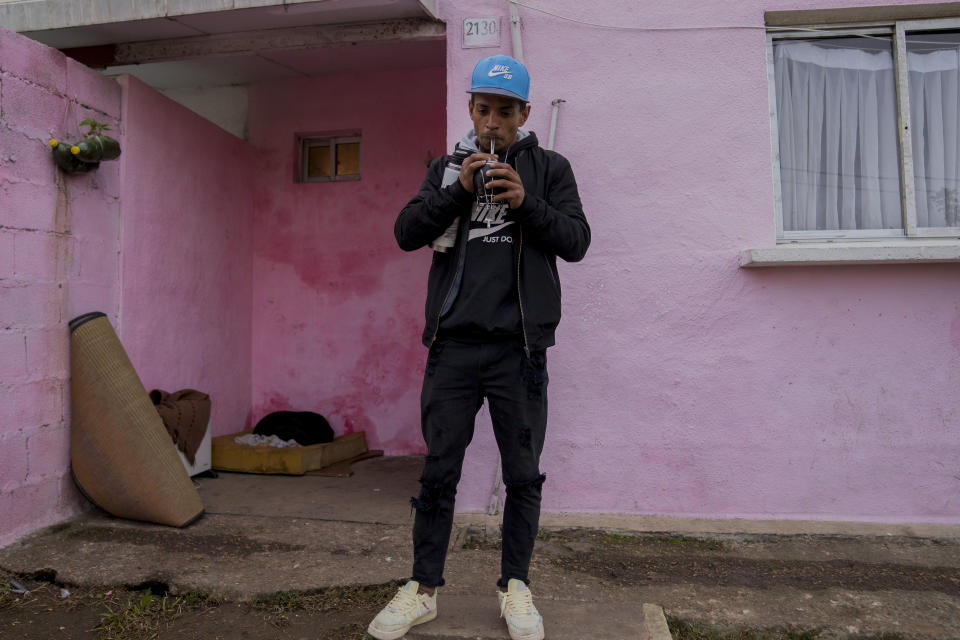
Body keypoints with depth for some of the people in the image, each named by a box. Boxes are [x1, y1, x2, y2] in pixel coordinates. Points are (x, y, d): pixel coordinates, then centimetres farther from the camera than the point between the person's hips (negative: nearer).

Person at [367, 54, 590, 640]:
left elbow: (576, 241, 1)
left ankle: (516, 587, 24)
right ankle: (424, 590, 21)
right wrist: (460, 190, -10)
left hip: (519, 347, -1)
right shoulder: (448, 167, 14)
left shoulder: (550, 168, 10)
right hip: (454, 343, 1)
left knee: (523, 476, 7)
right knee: (439, 472, 6)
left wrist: (525, 202, -14)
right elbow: (407, 233, 3)